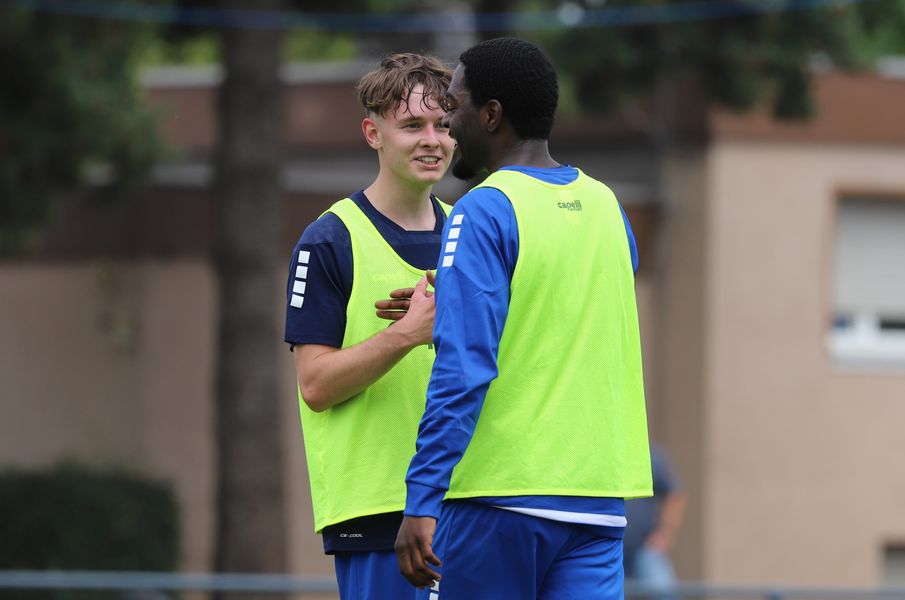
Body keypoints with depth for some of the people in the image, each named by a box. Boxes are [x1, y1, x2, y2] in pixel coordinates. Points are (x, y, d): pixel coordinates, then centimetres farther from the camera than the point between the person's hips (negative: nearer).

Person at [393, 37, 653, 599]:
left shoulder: (484, 214, -9)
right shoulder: (605, 207, 12)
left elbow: (463, 369, -16)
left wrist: (422, 503, -17)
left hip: (500, 494, -6)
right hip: (600, 497, 6)